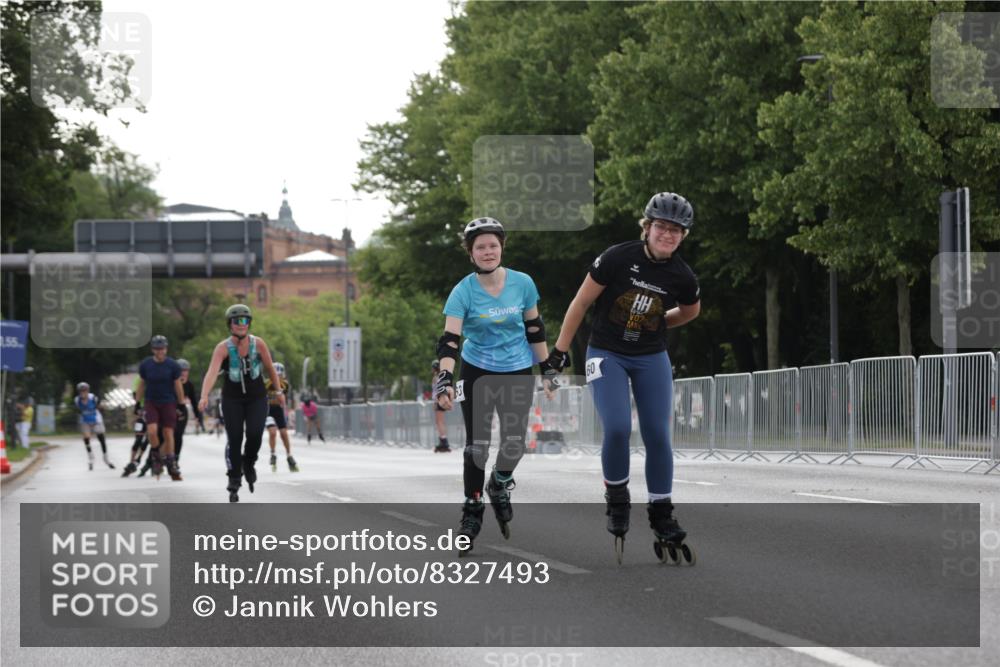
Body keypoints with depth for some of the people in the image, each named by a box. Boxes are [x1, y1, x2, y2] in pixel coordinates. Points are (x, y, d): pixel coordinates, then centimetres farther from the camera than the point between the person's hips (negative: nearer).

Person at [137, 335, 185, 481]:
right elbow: (141, 385, 9)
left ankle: (172, 466, 8)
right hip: (151, 402, 0)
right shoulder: (145, 364, -2)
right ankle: (156, 457, 7)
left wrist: (182, 405, 3)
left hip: (168, 403, 0)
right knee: (152, 431, -18)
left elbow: (178, 386, 1)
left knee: (168, 434, -2)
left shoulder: (172, 365, -6)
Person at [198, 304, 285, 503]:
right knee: (234, 439, -5)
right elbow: (212, 373, -31)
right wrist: (204, 396, -45)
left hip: (257, 398, 1)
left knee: (255, 434, -17)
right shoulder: (223, 348, -17)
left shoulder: (258, 344, -11)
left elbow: (270, 369, 3)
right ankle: (234, 482, 9)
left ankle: (249, 463, 15)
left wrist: (278, 391, 9)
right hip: (232, 399, -1)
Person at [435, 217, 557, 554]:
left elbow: (534, 329, 3)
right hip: (477, 373, -1)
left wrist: (547, 368, 7)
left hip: (518, 373, 1)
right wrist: (444, 379, -36)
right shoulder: (463, 291, -15)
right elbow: (449, 339, -23)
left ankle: (500, 483, 29)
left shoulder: (522, 283, -9)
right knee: (477, 444, -3)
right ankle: (472, 510, 12)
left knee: (515, 441, -3)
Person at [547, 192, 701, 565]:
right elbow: (581, 302, -9)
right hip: (607, 355, -3)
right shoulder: (618, 258, -18)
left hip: (652, 359, 3)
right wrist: (560, 350, -6)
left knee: (657, 436, -2)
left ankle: (661, 514, 12)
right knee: (617, 429, -19)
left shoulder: (682, 277, -8)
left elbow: (691, 311, 16)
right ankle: (616, 499, 5)